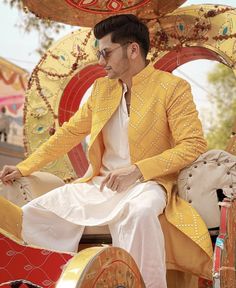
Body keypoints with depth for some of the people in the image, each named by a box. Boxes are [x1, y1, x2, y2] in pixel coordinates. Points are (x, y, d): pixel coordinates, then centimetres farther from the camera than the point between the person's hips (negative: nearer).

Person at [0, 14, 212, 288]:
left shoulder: (173, 88, -6)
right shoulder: (102, 88, 12)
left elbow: (194, 145, -13)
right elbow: (69, 133, 18)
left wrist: (138, 170, -22)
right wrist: (23, 168, 13)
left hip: (147, 183, -6)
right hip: (100, 184, 6)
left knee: (139, 212, -41)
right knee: (32, 214, -7)